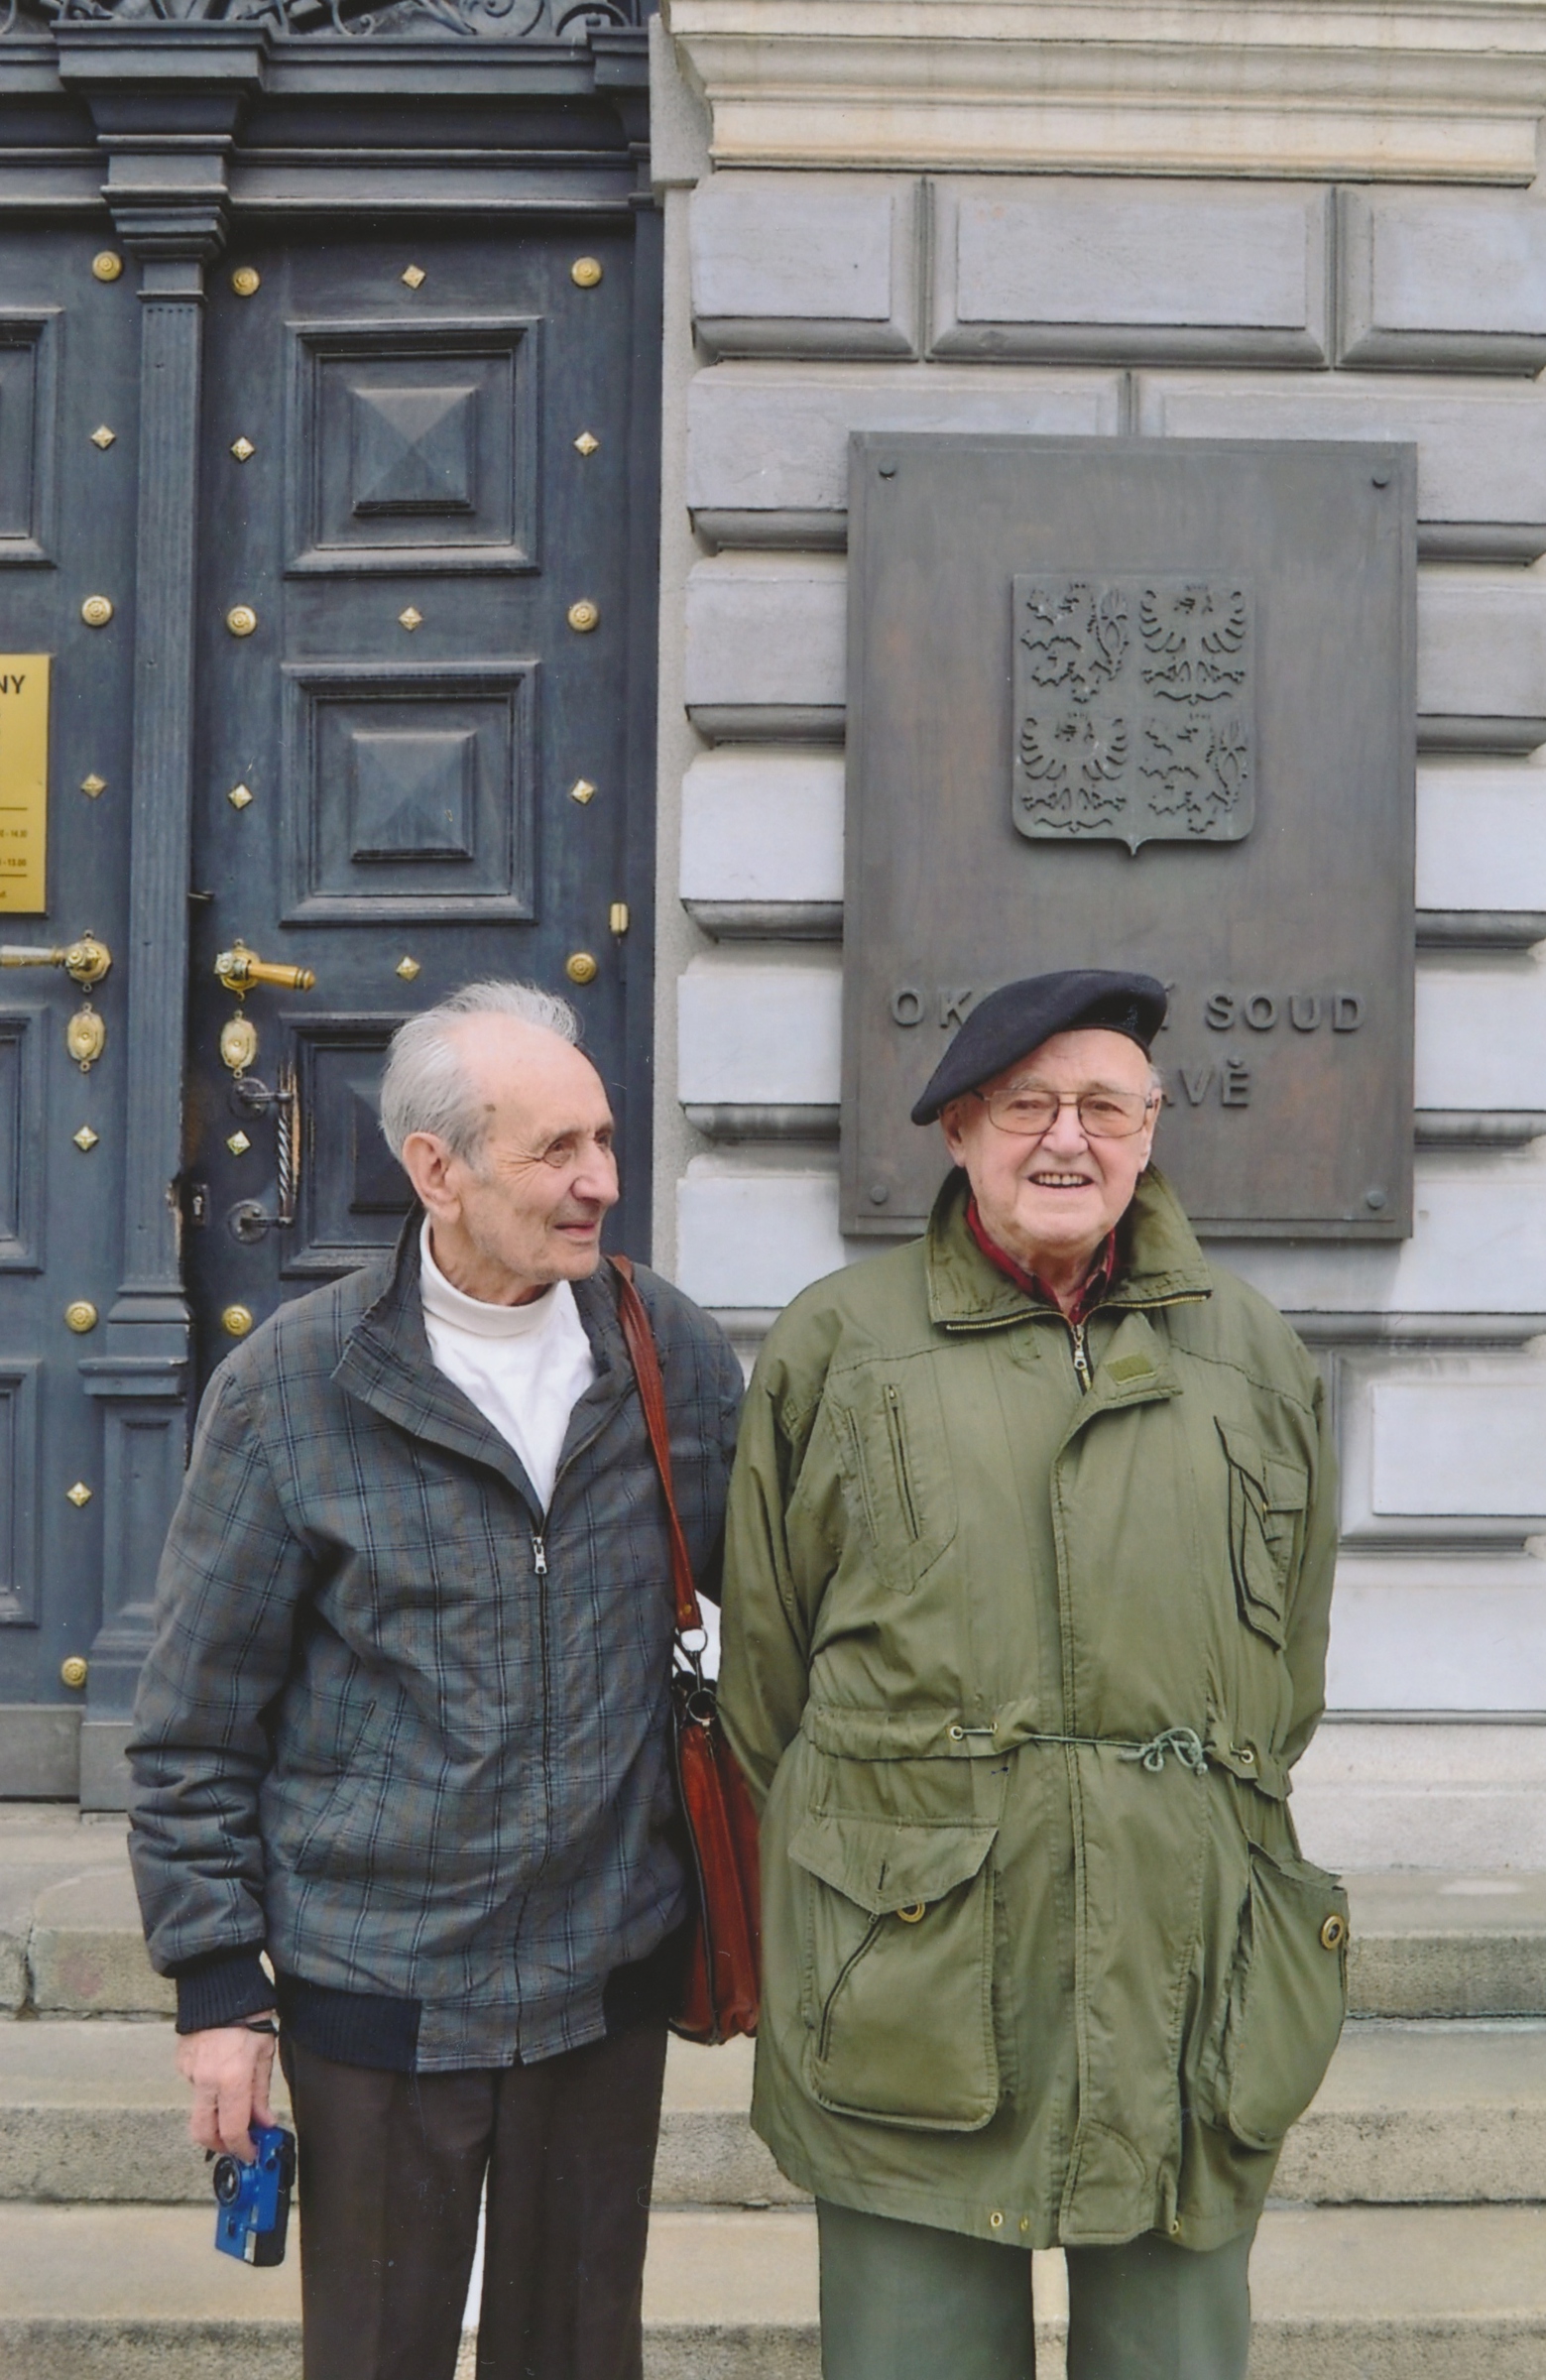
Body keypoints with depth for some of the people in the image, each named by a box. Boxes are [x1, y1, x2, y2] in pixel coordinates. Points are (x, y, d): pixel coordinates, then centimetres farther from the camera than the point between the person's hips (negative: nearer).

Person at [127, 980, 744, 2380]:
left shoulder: (672, 1352, -1)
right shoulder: (290, 1387, -10)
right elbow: (197, 1725, -5)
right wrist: (218, 1984, -5)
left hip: (610, 1969, 3)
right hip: (380, 1987, -2)